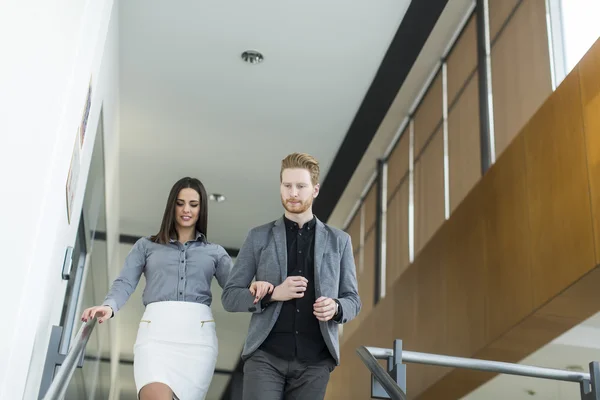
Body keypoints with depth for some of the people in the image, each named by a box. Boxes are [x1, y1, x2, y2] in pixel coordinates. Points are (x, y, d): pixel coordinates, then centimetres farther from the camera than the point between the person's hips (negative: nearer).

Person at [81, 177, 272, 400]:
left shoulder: (215, 252, 22)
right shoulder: (146, 246, 20)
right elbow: (125, 283, 8)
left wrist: (252, 289, -15)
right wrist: (109, 307, -14)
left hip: (198, 334, 1)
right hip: (156, 330, -1)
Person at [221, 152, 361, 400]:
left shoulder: (339, 241, 9)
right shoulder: (258, 237, 6)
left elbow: (352, 300, 11)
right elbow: (229, 296, 5)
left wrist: (335, 307, -13)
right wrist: (272, 294, -12)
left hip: (314, 361, 2)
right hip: (265, 356, -1)